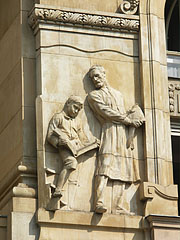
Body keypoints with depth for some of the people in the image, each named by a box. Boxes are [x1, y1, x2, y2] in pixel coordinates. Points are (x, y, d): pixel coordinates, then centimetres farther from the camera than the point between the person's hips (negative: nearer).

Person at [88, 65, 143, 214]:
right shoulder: (94, 95, 8)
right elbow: (106, 112, -5)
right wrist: (129, 121, -6)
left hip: (124, 133, 6)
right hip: (109, 130, -6)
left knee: (123, 170, -4)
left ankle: (119, 206, -10)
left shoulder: (118, 94, 28)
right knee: (105, 166, -22)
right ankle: (99, 202, -35)